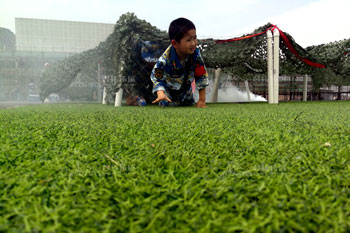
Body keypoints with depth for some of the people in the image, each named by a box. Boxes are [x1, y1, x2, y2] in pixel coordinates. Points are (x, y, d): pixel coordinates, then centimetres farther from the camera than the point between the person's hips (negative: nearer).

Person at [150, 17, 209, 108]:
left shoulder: (195, 54, -28)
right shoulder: (165, 60, -37)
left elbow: (201, 76, -20)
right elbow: (156, 78, -25)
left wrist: (202, 99, -19)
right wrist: (160, 93, -46)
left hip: (185, 89, 4)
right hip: (169, 91, -3)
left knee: (189, 105, 19)